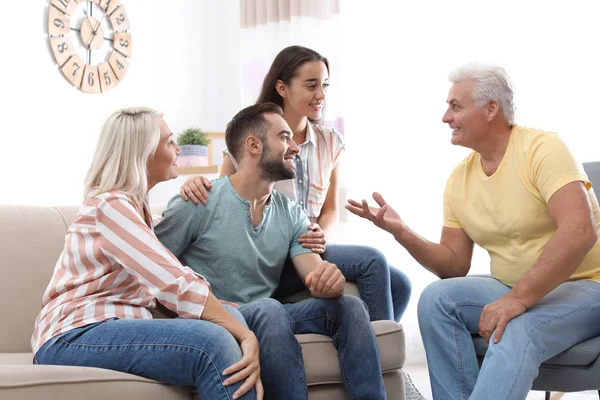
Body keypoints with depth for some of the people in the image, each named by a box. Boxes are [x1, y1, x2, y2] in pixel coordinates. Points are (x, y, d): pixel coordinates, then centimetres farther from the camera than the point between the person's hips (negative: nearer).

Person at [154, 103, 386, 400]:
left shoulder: (292, 214, 8)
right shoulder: (197, 203, -10)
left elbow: (316, 278, -2)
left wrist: (328, 280, -27)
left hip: (267, 318, 6)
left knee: (347, 305, -17)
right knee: (267, 309, -36)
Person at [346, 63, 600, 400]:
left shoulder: (542, 148, -14)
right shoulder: (460, 179, 5)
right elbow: (455, 265, 8)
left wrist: (517, 298, -31)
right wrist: (401, 232, -8)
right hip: (514, 293, 6)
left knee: (516, 332, -34)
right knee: (437, 298, -15)